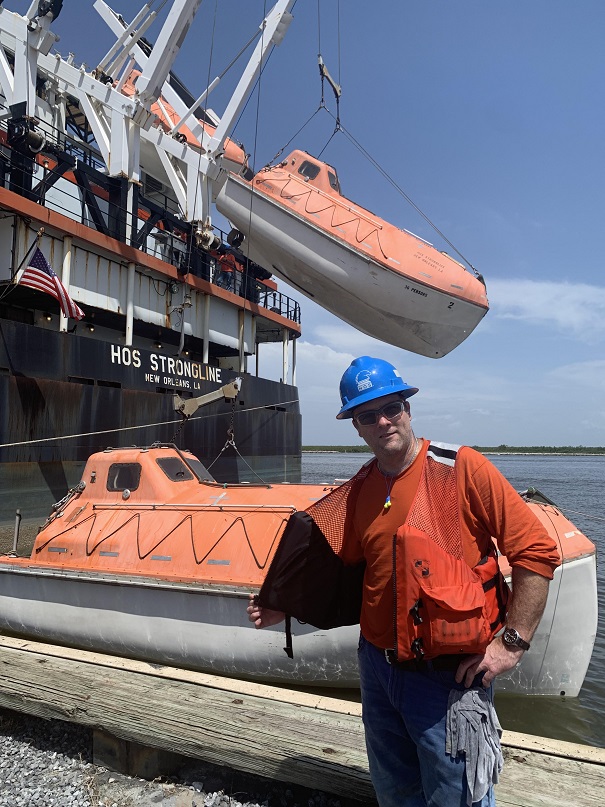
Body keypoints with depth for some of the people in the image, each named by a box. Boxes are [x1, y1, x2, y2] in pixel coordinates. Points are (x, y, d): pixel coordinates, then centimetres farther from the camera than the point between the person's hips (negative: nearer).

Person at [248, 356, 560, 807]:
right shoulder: (358, 492, 2)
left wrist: (512, 642, -15)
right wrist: (285, 608, 8)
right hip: (377, 668, 6)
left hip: (449, 678, -5)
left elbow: (538, 551, -14)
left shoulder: (462, 468, -15)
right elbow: (345, 570, 12)